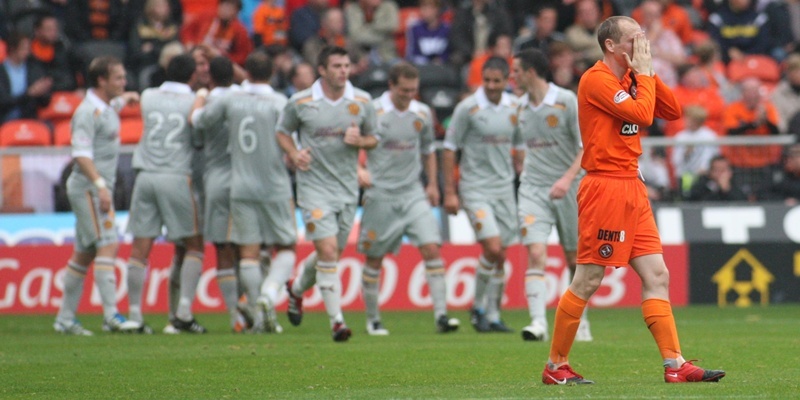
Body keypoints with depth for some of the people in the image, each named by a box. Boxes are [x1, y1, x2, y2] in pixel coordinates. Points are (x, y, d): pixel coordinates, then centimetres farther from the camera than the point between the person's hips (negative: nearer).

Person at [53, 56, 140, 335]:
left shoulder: (107, 107, 16)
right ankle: (111, 315, -23)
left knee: (84, 253, 10)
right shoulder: (88, 111, -14)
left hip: (98, 189, 10)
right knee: (108, 244, -17)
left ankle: (65, 318, 14)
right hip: (88, 188, -10)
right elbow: (81, 154, -22)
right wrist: (100, 185, -28)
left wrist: (129, 97, 29)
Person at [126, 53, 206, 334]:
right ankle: (183, 313, -3)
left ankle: (134, 314, -1)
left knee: (140, 249, 3)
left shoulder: (148, 97, 8)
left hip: (146, 176, 3)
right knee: (194, 246, 7)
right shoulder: (194, 102, -2)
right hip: (177, 177, -3)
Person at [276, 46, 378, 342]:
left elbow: (374, 138, 11)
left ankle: (297, 289, 44)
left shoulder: (362, 101, 2)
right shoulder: (300, 103, -5)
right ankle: (337, 321, -12)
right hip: (314, 187, -4)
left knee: (331, 255, 13)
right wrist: (293, 154, -9)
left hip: (348, 189, 4)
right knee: (328, 251, -15)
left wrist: (359, 140, -11)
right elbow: (282, 131, 10)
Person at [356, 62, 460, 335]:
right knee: (375, 259, 4)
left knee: (432, 248, -11)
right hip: (380, 197, -3)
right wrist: (358, 172, -20)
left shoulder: (422, 113, 6)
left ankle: (441, 315, -12)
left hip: (414, 194, 3)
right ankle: (372, 320, 19)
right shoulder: (372, 112, -8)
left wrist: (433, 184, 16)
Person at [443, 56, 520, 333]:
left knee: (500, 257, 5)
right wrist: (450, 192, -7)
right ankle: (478, 307, 3)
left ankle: (492, 316, 16)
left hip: (505, 188, 5)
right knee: (492, 248, -16)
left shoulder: (515, 107, 5)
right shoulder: (468, 108, -9)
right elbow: (449, 148, -4)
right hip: (475, 189, -5)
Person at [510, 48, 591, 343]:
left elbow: (587, 147, -12)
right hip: (532, 189, 3)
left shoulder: (567, 101, -9)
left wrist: (568, 178, -23)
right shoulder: (521, 107, 8)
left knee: (575, 260, 6)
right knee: (535, 253, -16)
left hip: (568, 190, -3)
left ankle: (580, 322, 24)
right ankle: (538, 323, -23)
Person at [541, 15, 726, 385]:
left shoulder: (631, 78, 15)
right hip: (605, 186, -9)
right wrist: (644, 72, -9)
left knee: (657, 276, 2)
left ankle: (674, 364, 0)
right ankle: (555, 366, 6)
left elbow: (672, 111, 14)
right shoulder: (597, 80, -12)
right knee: (587, 282, -4)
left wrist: (648, 73, 4)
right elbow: (642, 114, -21)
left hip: (632, 189, 9)